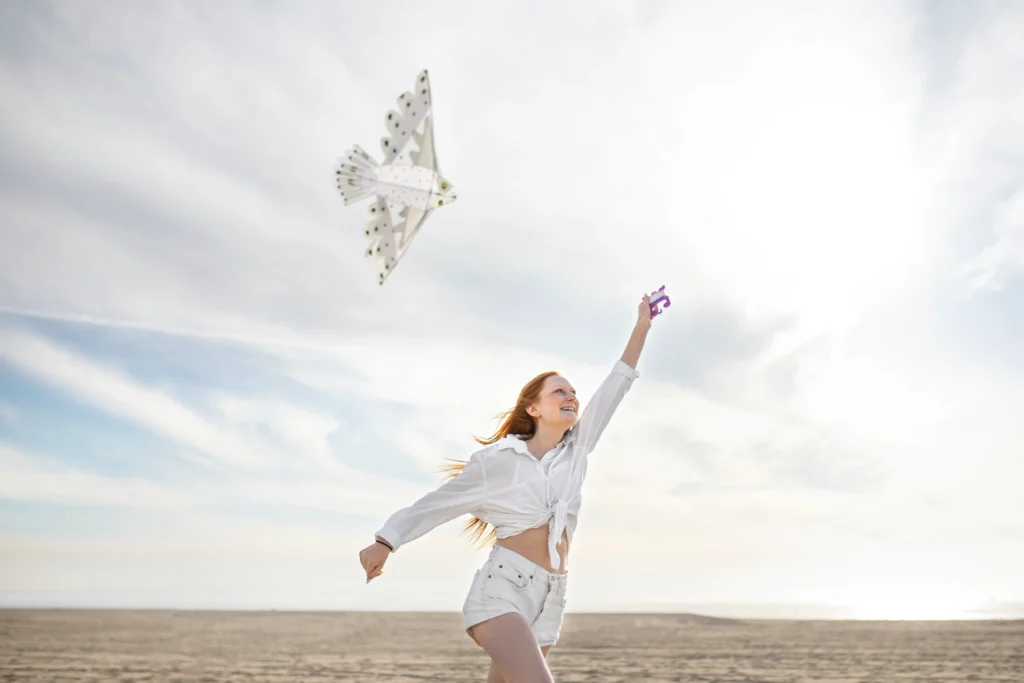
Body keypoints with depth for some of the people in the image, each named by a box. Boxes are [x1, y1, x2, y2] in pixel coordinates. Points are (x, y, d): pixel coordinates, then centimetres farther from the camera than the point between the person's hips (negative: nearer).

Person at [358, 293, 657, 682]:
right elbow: (441, 500, 6)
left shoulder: (576, 450, 11)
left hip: (548, 597, 6)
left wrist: (642, 325, 10)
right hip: (502, 586, -5)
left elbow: (615, 386, 10)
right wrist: (386, 541, 4)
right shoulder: (501, 457, -1)